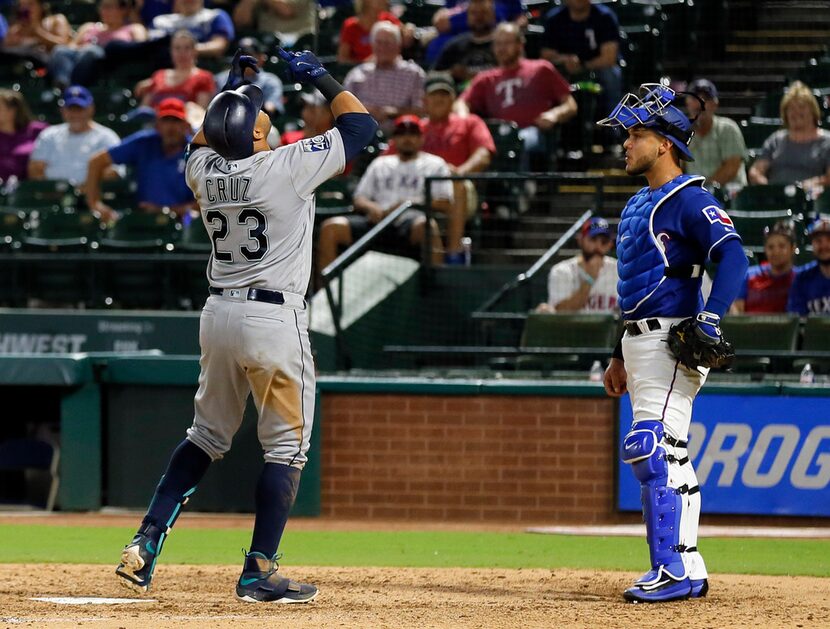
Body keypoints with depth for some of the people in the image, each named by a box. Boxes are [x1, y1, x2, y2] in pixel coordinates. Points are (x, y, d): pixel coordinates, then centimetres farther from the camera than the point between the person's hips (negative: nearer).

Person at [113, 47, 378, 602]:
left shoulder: (205, 173, 2)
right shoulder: (286, 168, -14)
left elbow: (204, 141, 30)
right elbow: (361, 124, -4)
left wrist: (231, 87, 27)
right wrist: (318, 76, 7)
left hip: (219, 315, 6)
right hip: (275, 318, -6)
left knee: (207, 436, 19)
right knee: (286, 447, 3)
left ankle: (145, 545, 10)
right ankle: (259, 572, 0)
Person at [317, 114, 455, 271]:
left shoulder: (435, 164, 18)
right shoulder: (380, 164, 30)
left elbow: (446, 204, 6)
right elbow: (359, 199, 22)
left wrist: (410, 202, -8)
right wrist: (371, 207, -2)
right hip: (377, 219, 4)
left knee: (427, 226, -41)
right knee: (330, 227, -19)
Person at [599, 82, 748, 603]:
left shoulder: (690, 200, -11)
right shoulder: (638, 205, 19)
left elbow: (734, 257, -23)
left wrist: (711, 317, -35)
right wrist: (621, 355, 26)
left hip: (672, 339, -10)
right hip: (642, 341, 10)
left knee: (653, 449, -17)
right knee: (669, 457, 11)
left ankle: (674, 571, -19)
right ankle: (688, 570, 16)